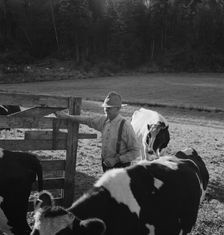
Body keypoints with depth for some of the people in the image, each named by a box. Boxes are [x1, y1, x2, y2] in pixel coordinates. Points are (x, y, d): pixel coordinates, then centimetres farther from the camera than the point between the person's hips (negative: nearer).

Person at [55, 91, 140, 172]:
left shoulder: (125, 126, -20)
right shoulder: (103, 120, -1)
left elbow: (135, 151, -16)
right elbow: (87, 120, 16)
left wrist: (117, 159, -21)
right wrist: (67, 116, 19)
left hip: (120, 167, -7)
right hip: (106, 165, 7)